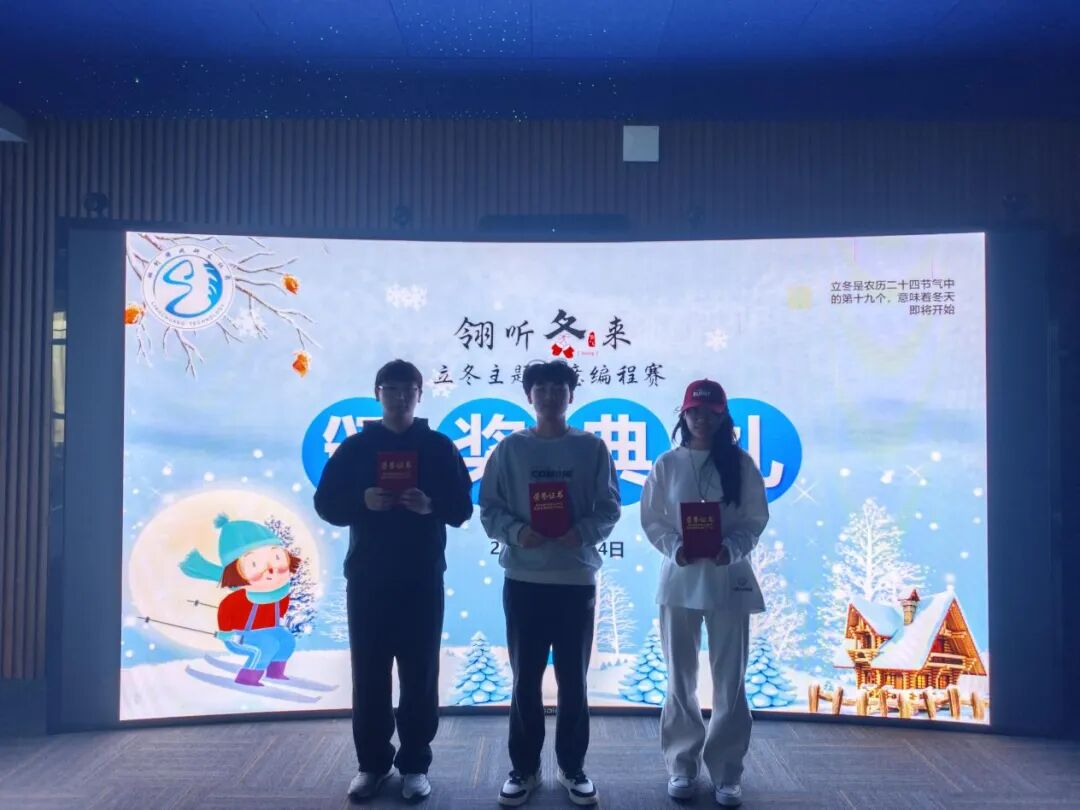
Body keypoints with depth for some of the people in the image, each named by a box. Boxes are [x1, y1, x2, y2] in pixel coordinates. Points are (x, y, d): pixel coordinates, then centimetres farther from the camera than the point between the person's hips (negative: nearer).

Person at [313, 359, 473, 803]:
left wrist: (432, 505, -19)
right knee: (369, 673, 7)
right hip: (366, 579, 1)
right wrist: (362, 501, -16)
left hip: (423, 579, -1)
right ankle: (372, 762, 22)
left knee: (420, 674, 4)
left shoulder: (439, 447, 3)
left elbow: (462, 507, 1)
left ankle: (415, 764, 18)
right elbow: (326, 503, 3)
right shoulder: (355, 447, 6)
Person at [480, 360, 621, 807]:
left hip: (577, 578, 0)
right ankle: (524, 768, 23)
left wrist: (584, 532, -16)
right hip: (523, 579, 0)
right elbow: (489, 508, 2)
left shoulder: (592, 448, 3)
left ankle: (573, 768, 24)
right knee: (525, 679, 8)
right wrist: (516, 531, -16)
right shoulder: (510, 448, 3)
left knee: (573, 679, 9)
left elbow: (609, 509, 2)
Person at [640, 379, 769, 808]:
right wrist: (674, 547, -15)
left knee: (730, 681, 5)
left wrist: (732, 548, -17)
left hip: (729, 580, 0)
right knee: (681, 679, 9)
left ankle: (726, 773, 18)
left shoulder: (741, 463, 1)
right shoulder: (667, 464, 1)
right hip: (679, 579, 1)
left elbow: (756, 519, 1)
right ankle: (682, 766, 23)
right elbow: (651, 519, 2)